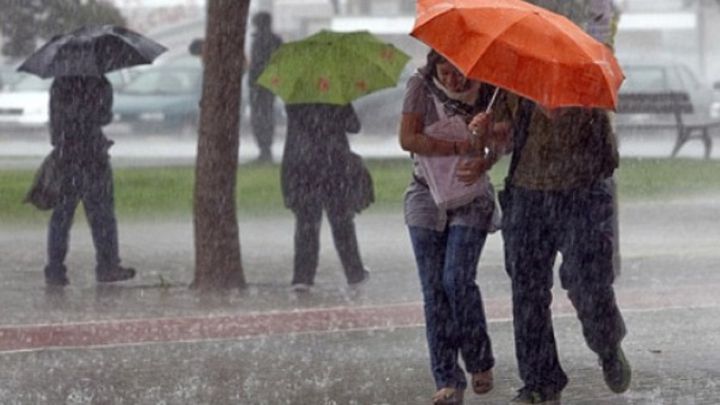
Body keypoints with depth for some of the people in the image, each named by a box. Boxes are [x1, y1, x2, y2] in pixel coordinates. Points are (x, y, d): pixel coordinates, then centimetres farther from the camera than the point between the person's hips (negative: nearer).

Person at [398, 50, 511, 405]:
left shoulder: (485, 91, -6)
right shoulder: (421, 86, -7)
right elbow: (407, 138, -14)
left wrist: (482, 164, -23)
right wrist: (457, 147, -22)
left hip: (471, 197, -1)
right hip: (427, 197, 1)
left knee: (457, 280, -15)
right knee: (433, 288, -4)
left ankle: (480, 362, 6)